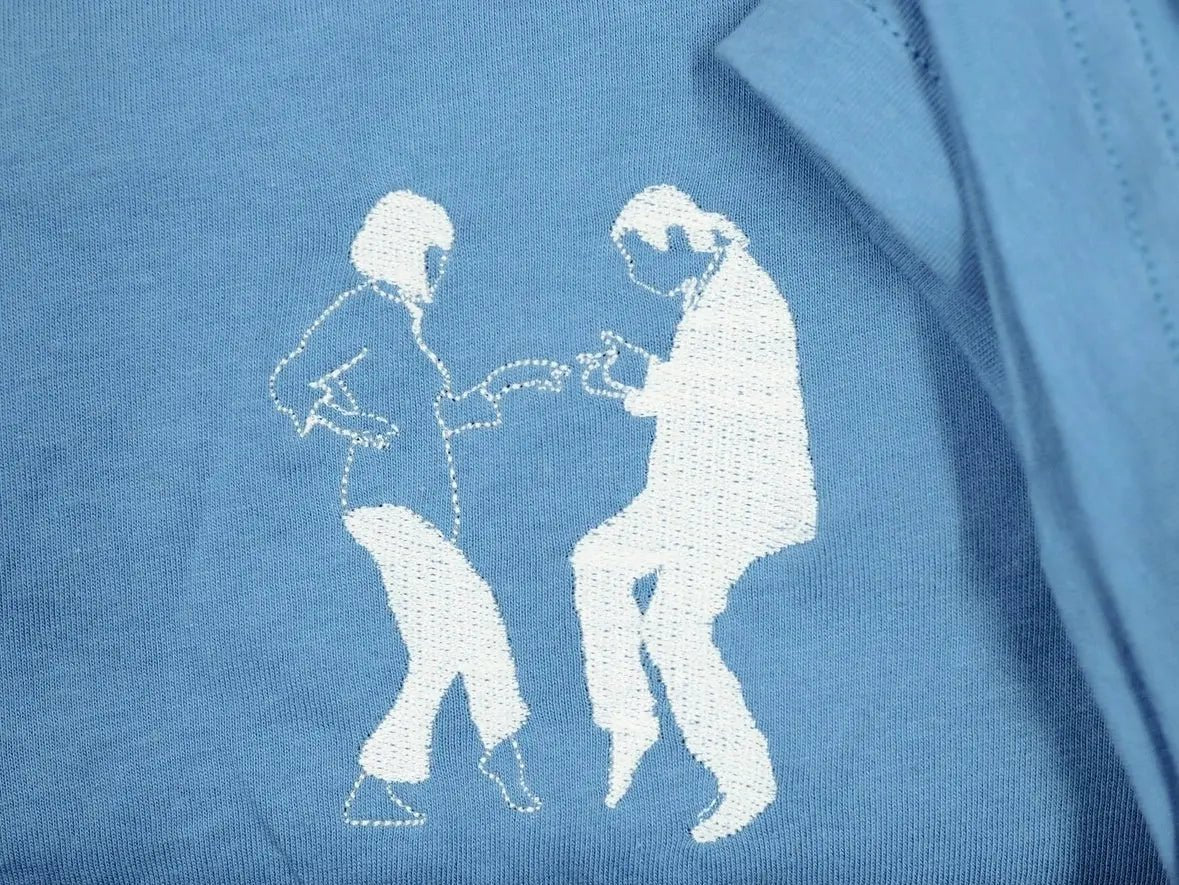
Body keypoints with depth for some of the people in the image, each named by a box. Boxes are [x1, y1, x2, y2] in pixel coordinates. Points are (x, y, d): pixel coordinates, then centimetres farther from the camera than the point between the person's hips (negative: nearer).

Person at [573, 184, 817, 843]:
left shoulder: (745, 298, -14)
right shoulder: (708, 298, 17)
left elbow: (749, 398, -27)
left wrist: (649, 374, -24)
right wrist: (626, 378, 11)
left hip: (743, 496, -11)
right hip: (693, 493, 11)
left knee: (674, 628, -16)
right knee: (597, 560, 11)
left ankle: (748, 779, -2)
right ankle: (630, 723, 16)